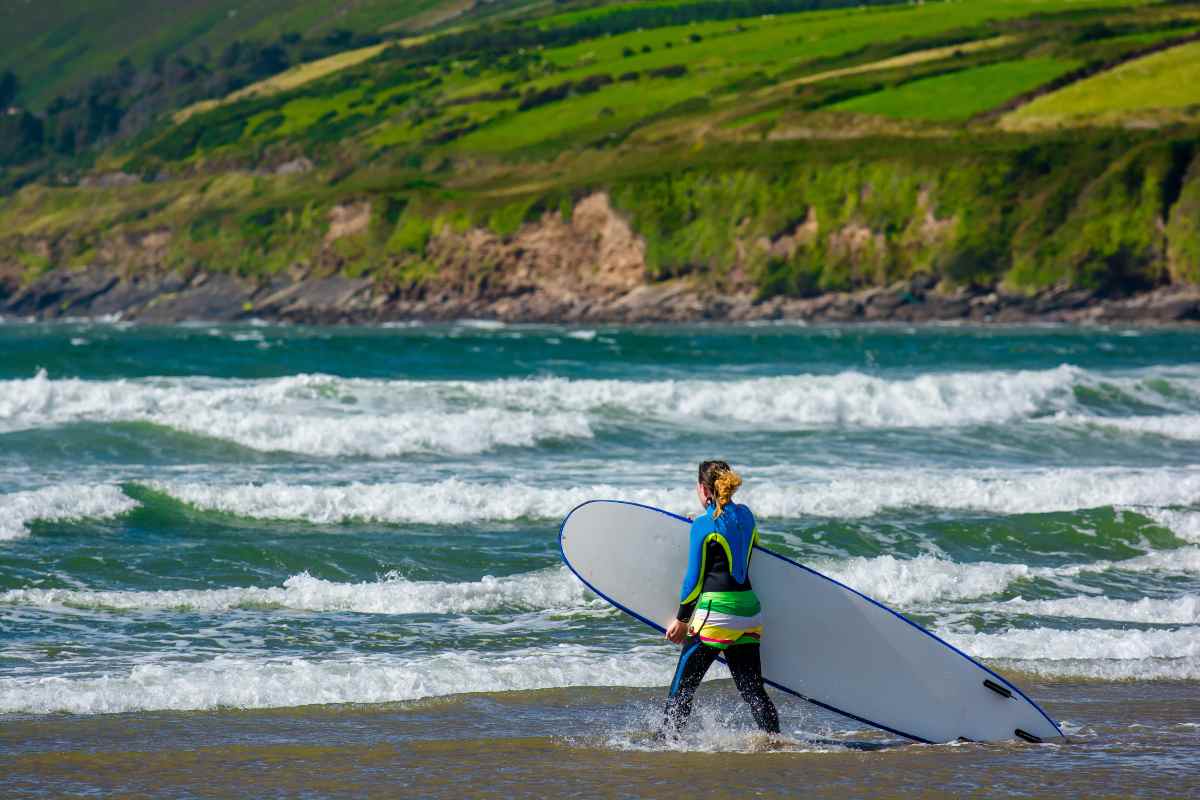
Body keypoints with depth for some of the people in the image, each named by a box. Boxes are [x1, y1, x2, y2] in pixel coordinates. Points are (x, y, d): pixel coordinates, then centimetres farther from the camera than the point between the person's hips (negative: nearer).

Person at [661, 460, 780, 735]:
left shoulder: (704, 525, -10)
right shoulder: (745, 516, 9)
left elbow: (695, 580, -7)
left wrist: (682, 620, 3)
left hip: (716, 612, -7)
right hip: (750, 612, 7)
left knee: (681, 687, 3)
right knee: (753, 689, 9)